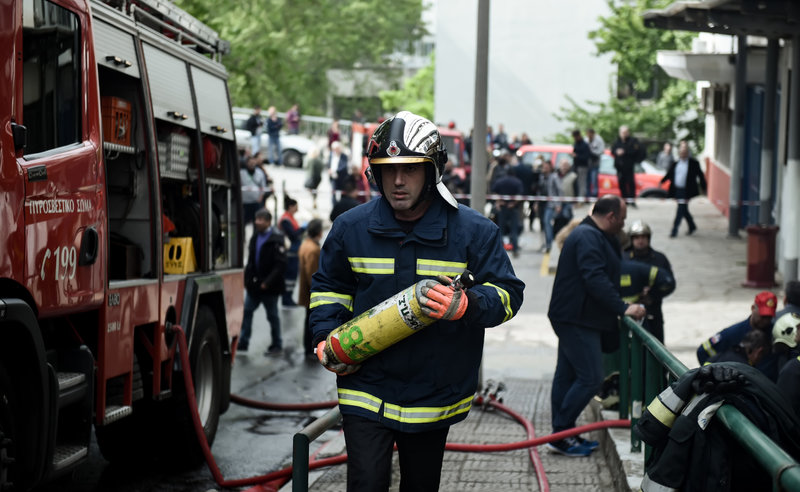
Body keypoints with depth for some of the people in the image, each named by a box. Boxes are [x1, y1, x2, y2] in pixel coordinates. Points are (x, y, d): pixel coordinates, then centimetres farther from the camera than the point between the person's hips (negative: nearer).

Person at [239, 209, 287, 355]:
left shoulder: (276, 239, -15)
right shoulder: (255, 238, 8)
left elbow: (280, 265, -19)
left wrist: (267, 283, -22)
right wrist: (247, 278, 3)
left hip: (269, 287, -6)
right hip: (254, 285, 6)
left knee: (272, 315, 6)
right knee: (246, 311, 4)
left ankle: (276, 345, 18)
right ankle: (243, 342, 10)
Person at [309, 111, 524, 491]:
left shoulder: (474, 231, -6)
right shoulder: (351, 228, 1)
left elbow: (508, 294, -6)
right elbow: (328, 288, 15)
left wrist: (464, 306, -26)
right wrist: (325, 340, -1)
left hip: (434, 398, 0)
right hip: (366, 393, 0)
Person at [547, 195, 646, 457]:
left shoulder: (592, 236, 18)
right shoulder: (588, 238, -17)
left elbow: (601, 276, 25)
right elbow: (595, 279, -26)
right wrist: (623, 308, -26)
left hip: (574, 319, 11)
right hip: (577, 320, -11)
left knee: (567, 376, 13)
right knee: (590, 378, -11)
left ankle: (561, 435, 19)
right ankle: (561, 434, -7)